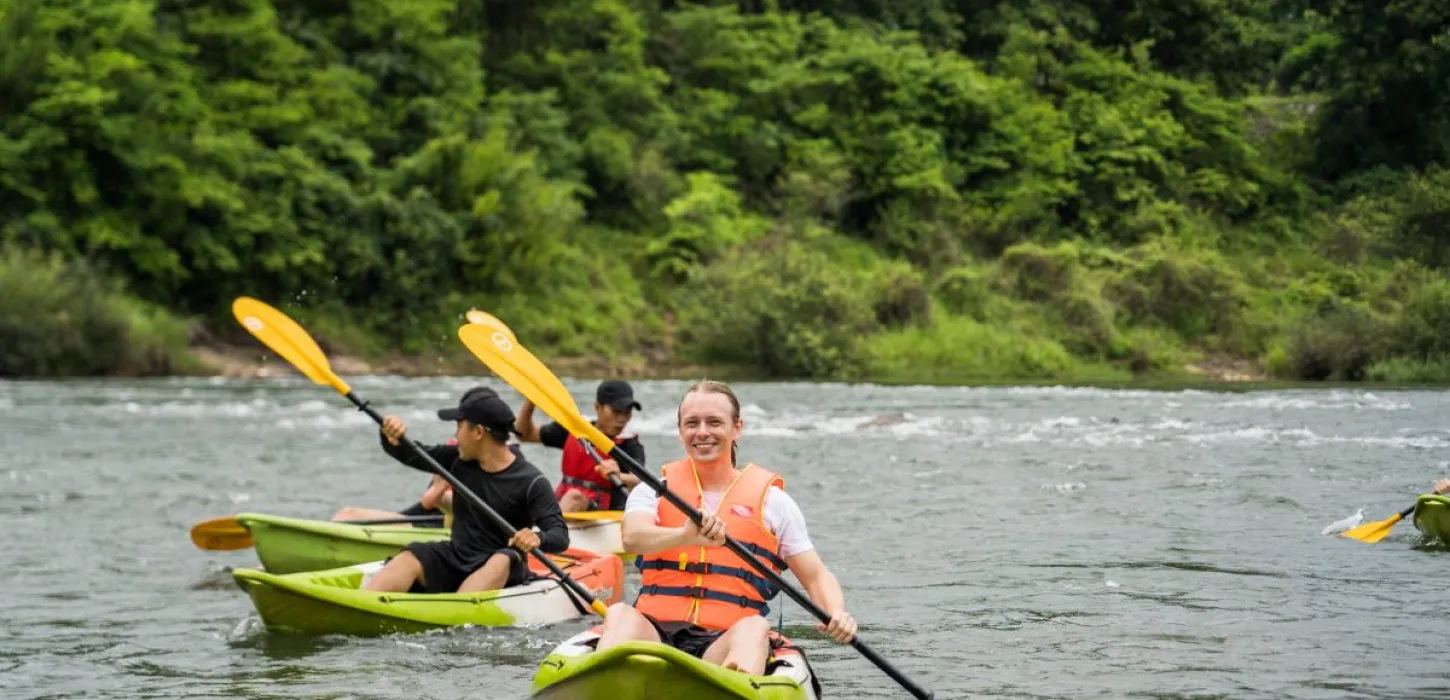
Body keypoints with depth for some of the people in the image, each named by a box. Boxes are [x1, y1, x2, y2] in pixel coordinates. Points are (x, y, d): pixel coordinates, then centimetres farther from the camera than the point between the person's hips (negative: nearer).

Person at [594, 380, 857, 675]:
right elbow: (633, 538, -9)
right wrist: (685, 536, -31)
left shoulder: (771, 500, 14)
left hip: (725, 642, 0)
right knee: (620, 613, -31)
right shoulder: (655, 490, 14)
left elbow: (816, 576, 13)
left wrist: (837, 614, -11)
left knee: (755, 628, -33)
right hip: (655, 631, 1)